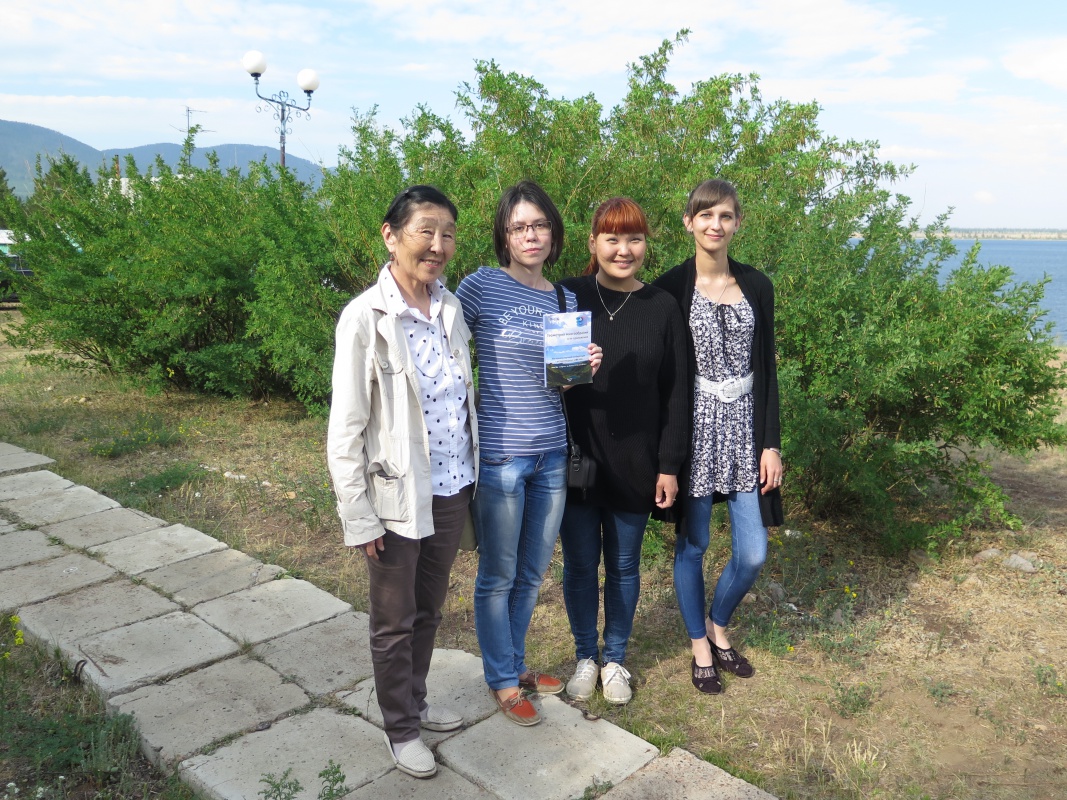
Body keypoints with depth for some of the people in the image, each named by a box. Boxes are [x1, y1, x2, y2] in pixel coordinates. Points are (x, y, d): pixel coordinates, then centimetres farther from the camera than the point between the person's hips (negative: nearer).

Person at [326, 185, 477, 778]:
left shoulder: (452, 308, 1)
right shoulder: (365, 317, -16)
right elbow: (346, 429, -14)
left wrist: (471, 475, 11)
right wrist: (359, 518, -13)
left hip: (453, 490, 5)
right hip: (398, 496, -5)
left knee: (430, 609, 22)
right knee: (395, 621, 14)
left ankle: (417, 701, 44)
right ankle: (401, 728, 34)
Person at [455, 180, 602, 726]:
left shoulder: (565, 299, 8)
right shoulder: (481, 287, -9)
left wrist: (586, 368, -5)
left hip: (552, 453, 5)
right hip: (499, 455, -5)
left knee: (532, 572, 18)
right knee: (498, 575, 9)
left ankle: (515, 663, 38)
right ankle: (502, 681, 28)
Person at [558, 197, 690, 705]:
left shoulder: (662, 309, -1)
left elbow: (676, 392, 0)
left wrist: (670, 465, -2)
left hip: (635, 465, 1)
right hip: (574, 458, 0)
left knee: (624, 566, 14)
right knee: (580, 564, 12)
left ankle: (614, 658, 34)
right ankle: (585, 656, 33)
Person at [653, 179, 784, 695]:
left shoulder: (757, 286, 5)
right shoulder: (670, 288, -5)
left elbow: (766, 370, 6)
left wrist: (771, 444, 2)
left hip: (744, 425, 3)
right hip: (694, 426, -3)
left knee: (752, 553, 4)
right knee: (692, 543, 8)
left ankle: (718, 625, 33)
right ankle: (700, 646, 30)